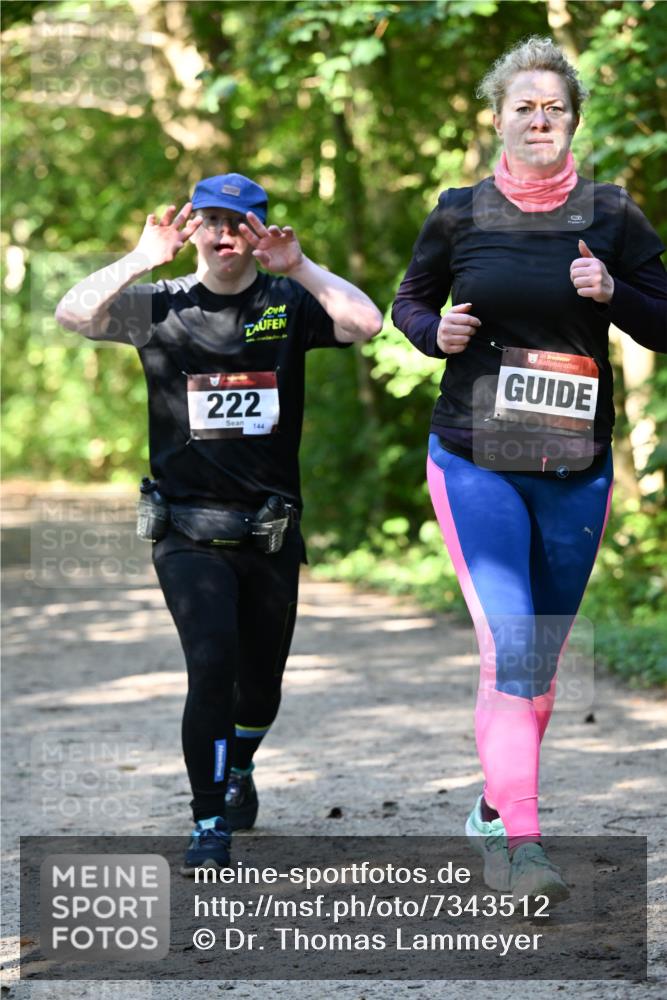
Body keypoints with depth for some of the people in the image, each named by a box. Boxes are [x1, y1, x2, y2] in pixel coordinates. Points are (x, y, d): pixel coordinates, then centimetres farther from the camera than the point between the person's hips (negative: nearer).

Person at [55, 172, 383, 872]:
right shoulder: (160, 305, 1)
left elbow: (366, 323, -15)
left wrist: (299, 267, -20)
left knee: (261, 681, 14)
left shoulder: (288, 303, 2)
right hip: (188, 530, -2)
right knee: (212, 663, -18)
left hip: (270, 531, 2)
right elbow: (72, 314, -14)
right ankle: (210, 820, -6)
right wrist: (142, 260, -23)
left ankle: (238, 770, 45)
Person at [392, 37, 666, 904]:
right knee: (509, 649, -16)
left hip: (576, 469, 2)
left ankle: (495, 812, 34)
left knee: (543, 658, 13)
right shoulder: (460, 214, 0)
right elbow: (408, 301, 15)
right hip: (475, 464, -2)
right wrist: (435, 332, -7)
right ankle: (521, 843, -17)